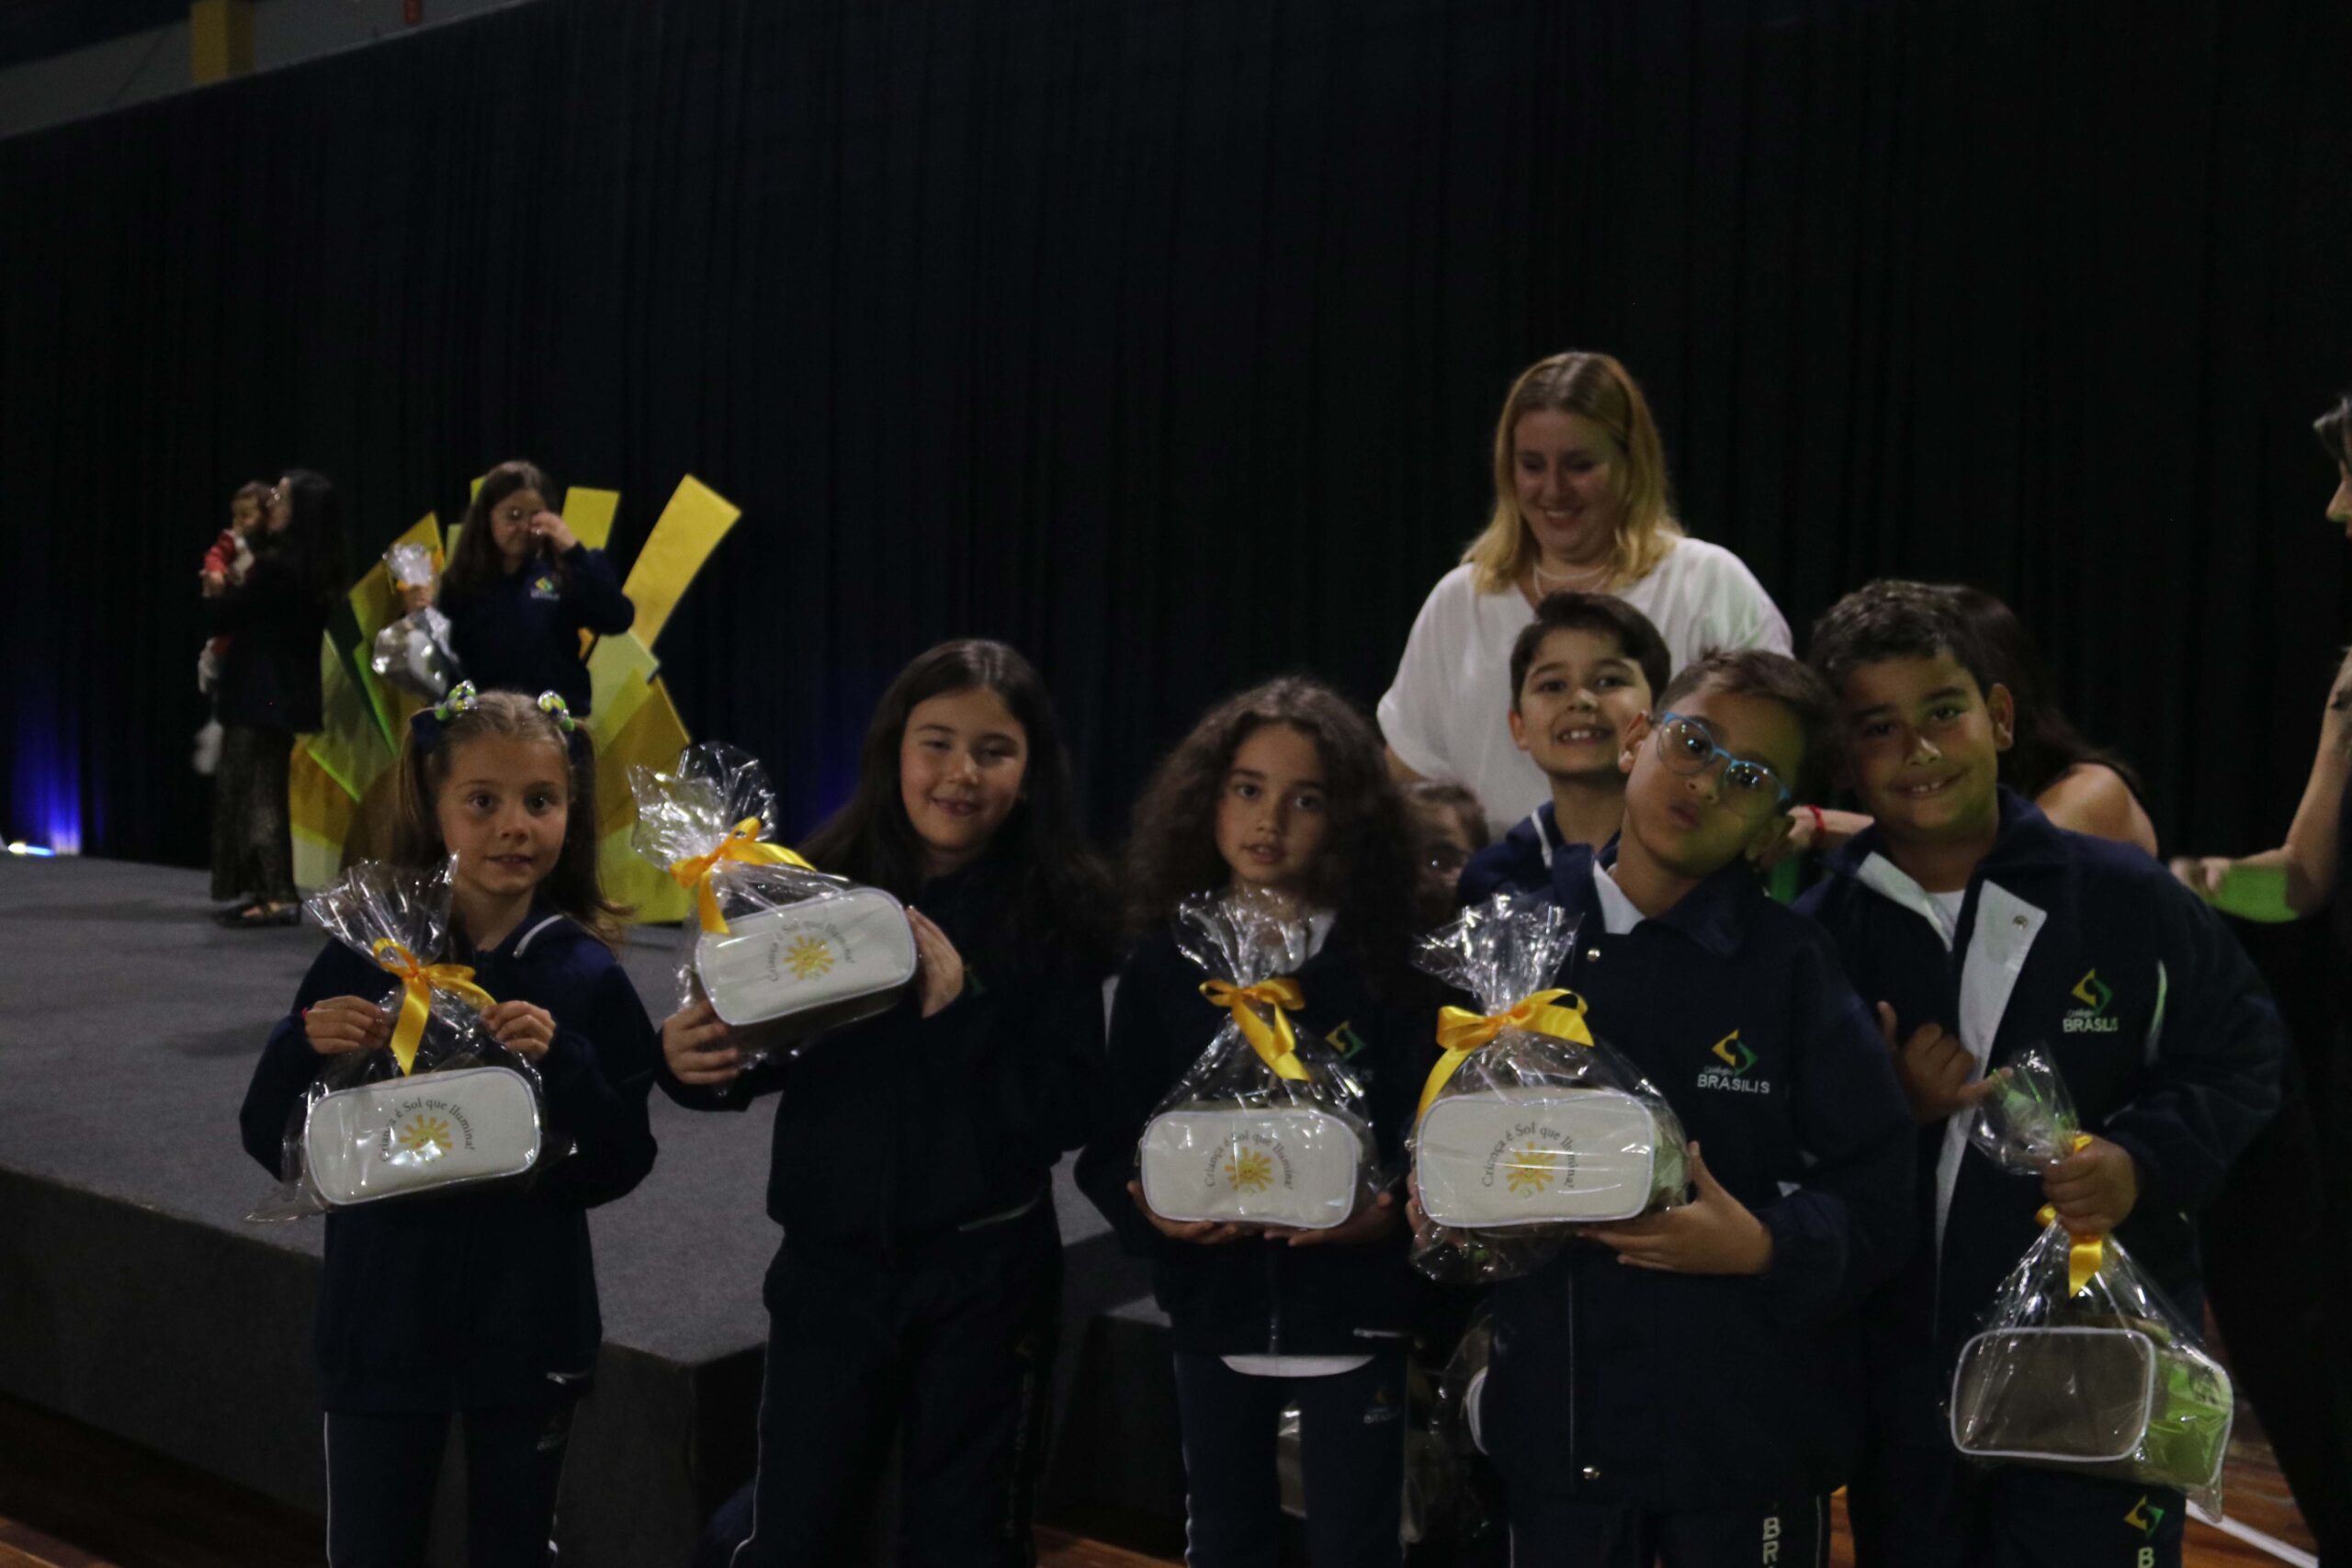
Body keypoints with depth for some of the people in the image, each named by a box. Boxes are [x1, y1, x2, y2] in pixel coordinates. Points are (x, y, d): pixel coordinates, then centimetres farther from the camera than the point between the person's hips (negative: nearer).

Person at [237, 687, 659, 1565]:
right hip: (380, 1326, 0)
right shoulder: (364, 957, -6)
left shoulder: (588, 977, -7)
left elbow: (617, 1169, -8)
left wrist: (561, 1064, -23)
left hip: (528, 1333, 0)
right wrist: (304, 1048, -20)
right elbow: (275, 1147, -2)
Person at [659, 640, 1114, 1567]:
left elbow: (1070, 1109, -13)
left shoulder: (1062, 912, -9)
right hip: (830, 1262, 1)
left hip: (986, 1272, -1)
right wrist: (691, 1058, -19)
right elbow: (762, 1053, 2)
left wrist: (960, 1011, -24)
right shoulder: (824, 883, -5)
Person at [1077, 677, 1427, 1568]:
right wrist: (1151, 1205, -20)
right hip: (1213, 1303, 2)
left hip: (1351, 1305, -2)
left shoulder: (1386, 962, -5)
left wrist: (1382, 1211, -27)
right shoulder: (1164, 962, 0)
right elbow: (1111, 1138, -1)